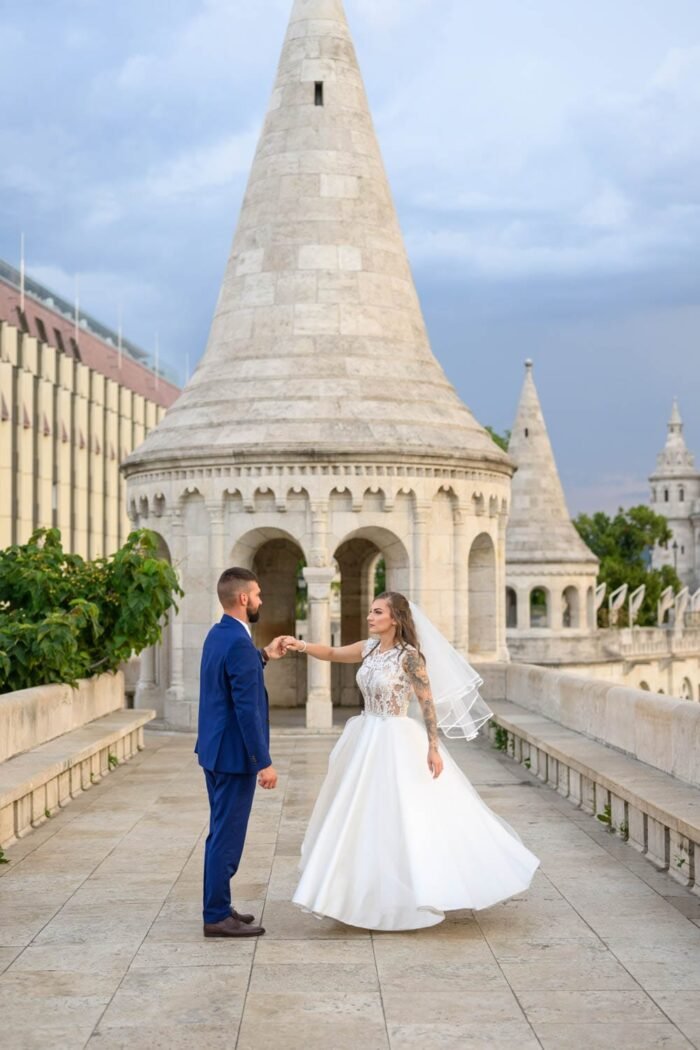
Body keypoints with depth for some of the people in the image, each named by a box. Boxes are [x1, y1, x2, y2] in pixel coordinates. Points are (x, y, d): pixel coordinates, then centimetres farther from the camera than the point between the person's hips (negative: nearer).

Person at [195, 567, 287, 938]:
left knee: (222, 834, 18)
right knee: (227, 835, -1)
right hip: (234, 754, -10)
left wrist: (263, 657, 24)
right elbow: (247, 709, -23)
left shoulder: (218, 634, 9)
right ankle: (217, 917, 6)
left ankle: (218, 907, 27)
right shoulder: (239, 643, -21)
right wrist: (264, 762, -20)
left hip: (215, 751, 10)